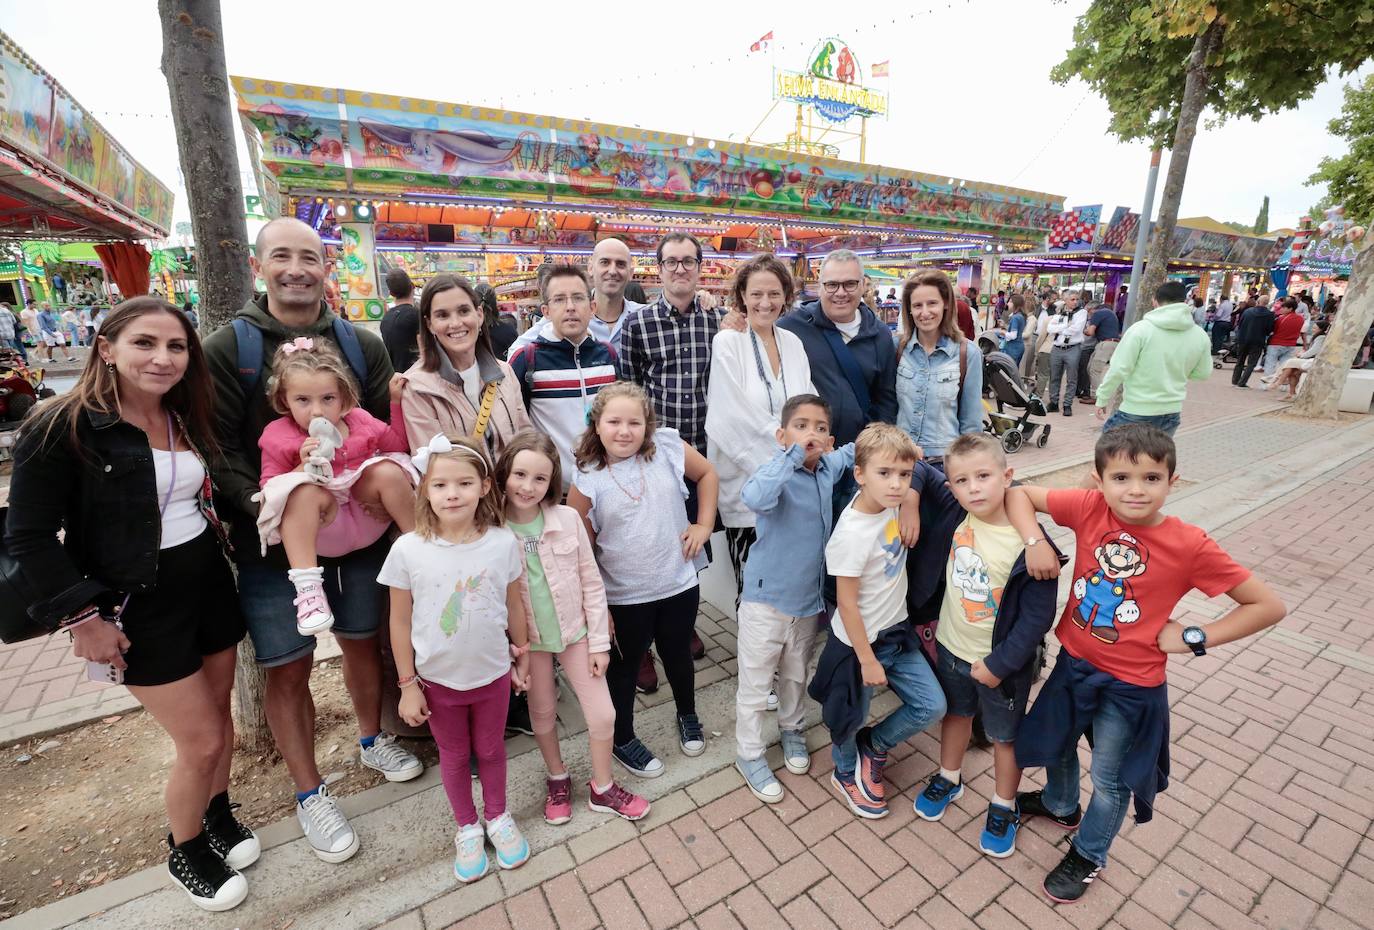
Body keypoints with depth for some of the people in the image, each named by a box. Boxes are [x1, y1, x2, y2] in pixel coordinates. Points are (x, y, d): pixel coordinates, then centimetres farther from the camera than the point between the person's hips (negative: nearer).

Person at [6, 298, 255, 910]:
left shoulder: (185, 418, 4)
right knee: (202, 742, 2)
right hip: (139, 606, -5)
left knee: (218, 716, 18)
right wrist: (83, 617, -14)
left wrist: (214, 521, 2)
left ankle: (218, 814, 44)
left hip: (209, 584, 6)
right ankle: (185, 853, 31)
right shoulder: (63, 427, -14)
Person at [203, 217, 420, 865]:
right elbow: (221, 449, -7)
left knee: (362, 640, 18)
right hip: (272, 540, -2)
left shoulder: (362, 344, 3)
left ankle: (372, 739, 44)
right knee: (288, 669, 8)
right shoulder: (226, 348, -3)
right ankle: (309, 794, 30)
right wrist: (263, 509, -22)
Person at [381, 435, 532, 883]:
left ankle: (497, 817, 49)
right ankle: (468, 828, 47)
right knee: (453, 755, 22)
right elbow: (400, 622, -8)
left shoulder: (503, 543, -18)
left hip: (492, 673, 0)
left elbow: (514, 605, -5)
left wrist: (522, 659, 5)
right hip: (438, 678, 0)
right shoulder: (407, 550, -19)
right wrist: (407, 685, -4)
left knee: (491, 749, 22)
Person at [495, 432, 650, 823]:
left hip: (575, 631, 1)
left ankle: (602, 788, 32)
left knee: (603, 714, 6)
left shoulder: (568, 519, -16)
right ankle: (558, 779, 48)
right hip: (529, 640, 0)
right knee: (543, 714, 20)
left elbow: (592, 584, -8)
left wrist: (600, 641, -6)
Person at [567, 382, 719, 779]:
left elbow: (707, 474, 5)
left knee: (678, 656, 25)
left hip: (679, 584, 2)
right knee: (624, 668, 19)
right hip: (625, 597, -2)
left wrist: (704, 525, -2)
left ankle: (687, 716, 53)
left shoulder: (669, 447, -12)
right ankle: (623, 740, 44)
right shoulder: (587, 480, -15)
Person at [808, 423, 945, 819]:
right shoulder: (852, 534, -31)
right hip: (859, 642, -6)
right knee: (851, 718, 16)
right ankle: (846, 775, 47)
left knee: (931, 706, 9)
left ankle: (873, 746, 34)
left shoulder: (889, 499, -11)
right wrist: (868, 661, -14)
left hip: (896, 630, 7)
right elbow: (847, 604, -21)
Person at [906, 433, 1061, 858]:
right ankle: (949, 779, 51)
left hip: (1002, 662, -4)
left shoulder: (1029, 545, -26)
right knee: (957, 714, 27)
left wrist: (998, 665, -18)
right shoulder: (954, 515, -16)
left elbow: (1037, 617, -21)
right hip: (951, 647, 4)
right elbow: (920, 470, -4)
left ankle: (1003, 807, 44)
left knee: (1005, 735, 20)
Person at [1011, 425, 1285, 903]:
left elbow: (1269, 605, -12)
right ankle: (1060, 805, 58)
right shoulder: (1089, 509, -17)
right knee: (1056, 746, 27)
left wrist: (1193, 638, -16)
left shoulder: (1189, 545, -22)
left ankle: (1087, 854, 46)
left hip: (1129, 684, -3)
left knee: (1110, 780, 18)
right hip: (1073, 662, 3)